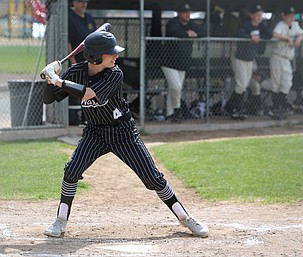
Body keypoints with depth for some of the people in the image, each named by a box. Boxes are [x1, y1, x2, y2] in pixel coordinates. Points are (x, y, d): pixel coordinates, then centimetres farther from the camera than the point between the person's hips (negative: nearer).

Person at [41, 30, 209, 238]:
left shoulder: (114, 75, -21)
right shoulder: (76, 72, -10)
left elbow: (87, 94, -35)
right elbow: (49, 99, -7)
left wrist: (58, 80, -33)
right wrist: (52, 79, -25)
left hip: (123, 132, -2)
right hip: (95, 133, 3)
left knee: (152, 177, -5)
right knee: (72, 170, -18)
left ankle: (185, 218, 9)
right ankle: (61, 222, -3)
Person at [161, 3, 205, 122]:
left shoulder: (191, 24, 10)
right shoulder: (173, 23, -12)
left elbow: (203, 32, 10)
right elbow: (173, 32, -33)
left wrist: (195, 34, -11)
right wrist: (187, 34, -20)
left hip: (183, 65, 7)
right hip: (169, 63, -7)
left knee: (173, 90, 10)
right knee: (176, 87, -19)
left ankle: (170, 114, 16)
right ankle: (176, 108, 2)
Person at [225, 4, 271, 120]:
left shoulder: (261, 26, 4)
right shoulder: (246, 24, -16)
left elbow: (269, 35, -6)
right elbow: (240, 34, -34)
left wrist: (258, 36, -17)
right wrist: (251, 37, -45)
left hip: (251, 60, 7)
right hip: (240, 59, -7)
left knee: (244, 86, 9)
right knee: (241, 84, -10)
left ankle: (238, 109, 17)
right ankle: (230, 107, 1)